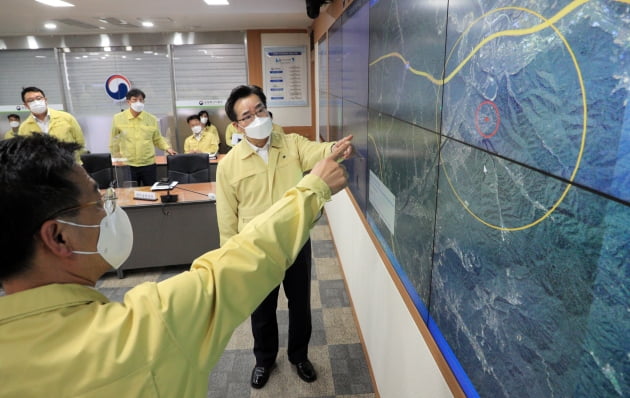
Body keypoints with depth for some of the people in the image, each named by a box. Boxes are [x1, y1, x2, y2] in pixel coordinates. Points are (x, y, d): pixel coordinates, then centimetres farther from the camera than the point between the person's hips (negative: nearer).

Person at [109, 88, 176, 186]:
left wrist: (167, 148, -1)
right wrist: (115, 154, 15)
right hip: (128, 165, 0)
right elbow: (114, 139, 13)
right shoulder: (118, 118, 0)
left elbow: (158, 139, 13)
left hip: (149, 164, 1)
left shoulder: (152, 119, 2)